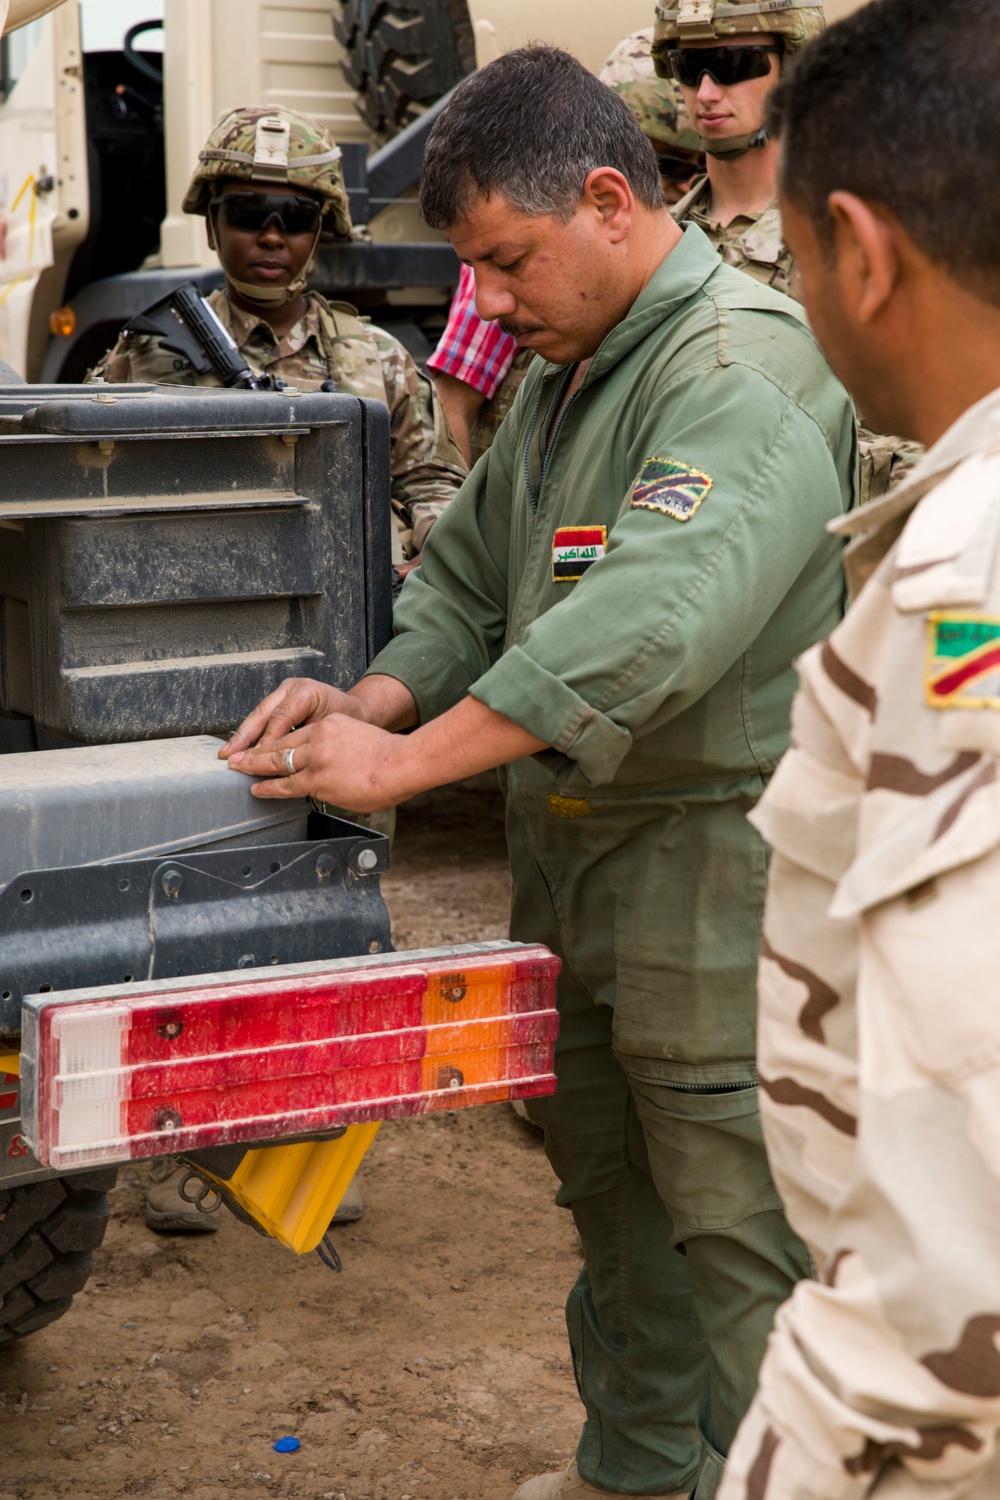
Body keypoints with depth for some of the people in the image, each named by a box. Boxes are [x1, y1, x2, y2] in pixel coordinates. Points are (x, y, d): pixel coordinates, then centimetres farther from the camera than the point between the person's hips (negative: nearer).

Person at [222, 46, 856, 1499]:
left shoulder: (747, 366, -19)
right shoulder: (563, 377, 14)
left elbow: (654, 617, -32)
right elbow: (471, 573, 17)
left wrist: (408, 760, -30)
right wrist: (378, 697, -4)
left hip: (713, 860, -9)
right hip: (569, 848, 10)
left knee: (736, 1226, 0)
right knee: (608, 1186, 21)